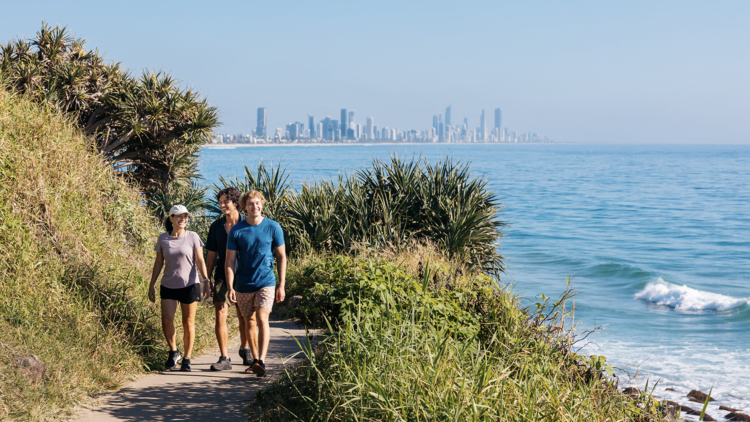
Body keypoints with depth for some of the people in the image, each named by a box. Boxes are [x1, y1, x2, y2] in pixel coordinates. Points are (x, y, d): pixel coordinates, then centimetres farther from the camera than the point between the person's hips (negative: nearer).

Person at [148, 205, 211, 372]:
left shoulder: (192, 237, -2)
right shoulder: (163, 239, 3)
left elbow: (200, 261, -2)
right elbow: (158, 263, 10)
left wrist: (206, 281, -11)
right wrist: (152, 285, 9)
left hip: (189, 285, -1)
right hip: (168, 286, 2)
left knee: (188, 323, 3)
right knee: (167, 320, -11)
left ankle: (187, 358, 14)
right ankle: (173, 352, 12)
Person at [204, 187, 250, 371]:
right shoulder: (216, 226, 6)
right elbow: (211, 255, 10)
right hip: (222, 278, 2)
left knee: (244, 318, 10)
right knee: (220, 317, -7)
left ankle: (244, 350, 33)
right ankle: (224, 358, -3)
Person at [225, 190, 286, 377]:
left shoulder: (273, 228, -2)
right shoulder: (236, 231, -2)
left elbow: (281, 256, 4)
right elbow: (230, 261, 0)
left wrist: (282, 285, 0)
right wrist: (230, 287, -9)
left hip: (266, 282, -2)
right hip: (243, 285, 2)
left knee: (262, 319, -16)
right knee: (249, 321, 10)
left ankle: (261, 362, -19)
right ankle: (254, 360, 23)